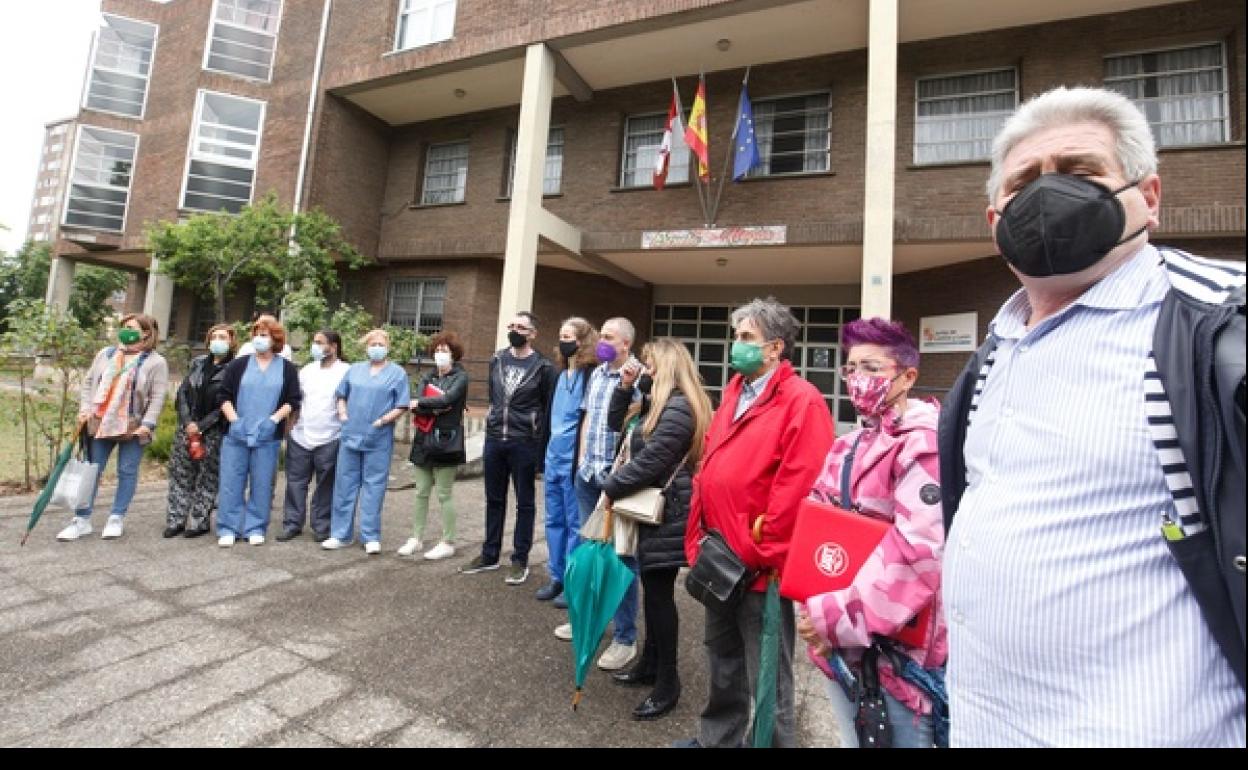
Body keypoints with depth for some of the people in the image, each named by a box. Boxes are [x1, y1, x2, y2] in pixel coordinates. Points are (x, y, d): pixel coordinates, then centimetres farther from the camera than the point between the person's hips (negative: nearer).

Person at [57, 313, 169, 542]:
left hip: (133, 427, -5)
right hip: (100, 423, 5)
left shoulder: (156, 362, -5)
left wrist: (147, 424, -18)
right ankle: (82, 519, 17)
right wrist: (84, 409, 0)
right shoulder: (105, 354, 11)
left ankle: (117, 518, 15)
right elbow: (88, 382, 13)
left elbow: (157, 397, -11)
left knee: (127, 472, 3)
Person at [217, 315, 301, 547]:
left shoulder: (287, 368, 5)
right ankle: (228, 528, 14)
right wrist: (234, 419, -9)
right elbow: (225, 395, 4)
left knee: (262, 484, 5)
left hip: (267, 437, -1)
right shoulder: (239, 364, 6)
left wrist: (275, 418, -11)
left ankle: (256, 528, 16)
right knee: (231, 482, 3)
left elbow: (293, 400, 2)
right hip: (236, 434, 1)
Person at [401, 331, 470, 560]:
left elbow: (447, 399, -20)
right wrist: (436, 408, -16)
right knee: (421, 492, 12)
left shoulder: (460, 376, -3)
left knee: (444, 494, 1)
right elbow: (416, 407, 0)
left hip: (447, 440, -5)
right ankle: (417, 538, 24)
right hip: (425, 439, 5)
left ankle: (448, 543, 12)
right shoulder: (428, 376, 12)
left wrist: (421, 403, -8)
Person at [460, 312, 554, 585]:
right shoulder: (496, 360, 8)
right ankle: (489, 555, 30)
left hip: (524, 444, -5)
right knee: (494, 500, 15)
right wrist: (494, 425, 16)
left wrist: (542, 452, -8)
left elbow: (548, 409, -5)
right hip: (493, 440, 5)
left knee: (524, 503, 7)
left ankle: (520, 560, 19)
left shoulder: (543, 366, -7)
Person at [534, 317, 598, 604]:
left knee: (575, 523, 3)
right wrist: (546, 455, 18)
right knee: (554, 521, 15)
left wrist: (581, 459, -17)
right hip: (554, 458, 8)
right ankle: (557, 577, 29)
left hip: (573, 459, -8)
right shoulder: (561, 373, 13)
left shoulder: (591, 374, -10)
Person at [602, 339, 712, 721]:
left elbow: (649, 462, -23)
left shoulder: (679, 408, -20)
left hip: (667, 514, -10)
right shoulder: (657, 403, 13)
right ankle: (650, 664, 34)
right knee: (652, 590, 18)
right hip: (651, 509, 10)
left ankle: (667, 683, 18)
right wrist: (625, 386, 7)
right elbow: (617, 425, 20)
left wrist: (610, 488, -12)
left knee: (660, 593, 1)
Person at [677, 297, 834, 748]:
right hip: (721, 557, 8)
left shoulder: (802, 401, -15)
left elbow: (795, 487, -21)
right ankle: (717, 737, 46)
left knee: (766, 675, 11)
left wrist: (758, 553, -16)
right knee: (721, 656, 25)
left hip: (758, 565, -8)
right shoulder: (734, 391, 11)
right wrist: (701, 537, 10)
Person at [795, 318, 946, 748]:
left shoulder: (923, 443, -15)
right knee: (853, 740, 22)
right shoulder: (848, 446, 9)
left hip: (895, 638, -7)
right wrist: (820, 610, -2)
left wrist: (840, 616, -23)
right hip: (836, 634, 7)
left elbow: (920, 549, -25)